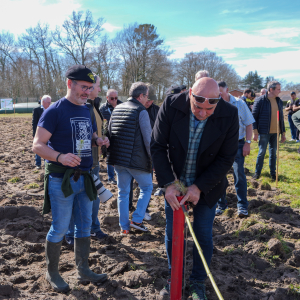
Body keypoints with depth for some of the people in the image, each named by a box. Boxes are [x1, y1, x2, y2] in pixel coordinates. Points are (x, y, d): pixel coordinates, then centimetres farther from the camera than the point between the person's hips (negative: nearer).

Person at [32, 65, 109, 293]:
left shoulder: (87, 110, 10)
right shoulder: (55, 111, -11)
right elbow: (38, 145, -15)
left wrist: (99, 141, 0)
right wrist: (60, 157, -33)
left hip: (84, 178, 7)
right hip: (61, 180, -7)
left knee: (84, 226, 14)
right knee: (60, 229, 3)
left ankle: (83, 271, 29)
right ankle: (52, 273, 23)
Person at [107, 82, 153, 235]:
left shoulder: (117, 109, 11)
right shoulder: (141, 111, -10)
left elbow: (109, 132, 17)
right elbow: (148, 139, -12)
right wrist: (153, 159, -4)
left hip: (117, 159, 6)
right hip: (137, 159, -6)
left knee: (123, 192, 14)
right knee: (147, 188, 14)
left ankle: (124, 227, 18)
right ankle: (137, 220, 7)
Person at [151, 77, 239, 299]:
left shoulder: (229, 115, -20)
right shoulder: (171, 105, -20)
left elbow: (226, 158, -13)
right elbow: (157, 146, -13)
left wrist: (199, 187, -19)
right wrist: (168, 183, -19)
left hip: (207, 185, 0)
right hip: (174, 183, 1)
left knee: (204, 235, 8)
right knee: (172, 232, 9)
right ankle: (173, 279, 31)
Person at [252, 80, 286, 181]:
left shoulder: (279, 101, 10)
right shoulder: (260, 100, -8)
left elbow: (281, 118, 16)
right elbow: (254, 116, -8)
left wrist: (283, 133, 14)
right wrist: (255, 132, -12)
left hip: (275, 132, 5)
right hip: (264, 132, -5)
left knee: (273, 153, 10)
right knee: (262, 152, 1)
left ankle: (273, 173, 20)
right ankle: (257, 172, 15)